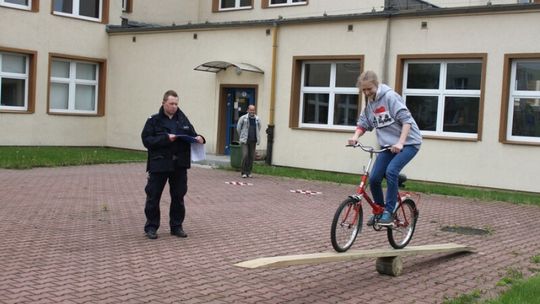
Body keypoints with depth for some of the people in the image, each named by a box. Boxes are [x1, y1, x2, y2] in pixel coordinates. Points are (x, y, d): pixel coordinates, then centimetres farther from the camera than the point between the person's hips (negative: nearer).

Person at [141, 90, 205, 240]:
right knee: (153, 197, 3)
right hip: (159, 165, -3)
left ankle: (176, 226, 22)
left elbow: (191, 134, 14)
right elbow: (146, 140, -10)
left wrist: (198, 138, -9)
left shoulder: (183, 119, 8)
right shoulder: (154, 120, -2)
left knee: (178, 197, 10)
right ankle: (151, 227, 16)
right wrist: (165, 138, -19)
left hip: (179, 165, 3)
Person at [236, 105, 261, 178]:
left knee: (251, 157, 5)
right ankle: (244, 172, -4)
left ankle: (249, 172, 16)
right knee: (245, 155, -12)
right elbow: (238, 128, 7)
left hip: (253, 141, 3)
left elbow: (259, 128, 20)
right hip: (245, 141, -3)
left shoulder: (257, 119, 4)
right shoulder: (243, 118, -4)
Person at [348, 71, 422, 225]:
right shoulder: (369, 103, 5)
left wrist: (400, 143, -32)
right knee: (374, 178, -3)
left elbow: (406, 120, -22)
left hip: (408, 142, -7)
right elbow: (363, 124, 8)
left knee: (391, 171, -27)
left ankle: (389, 211, -15)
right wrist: (355, 136, -13)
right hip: (389, 145, 7)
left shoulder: (390, 96, -17)